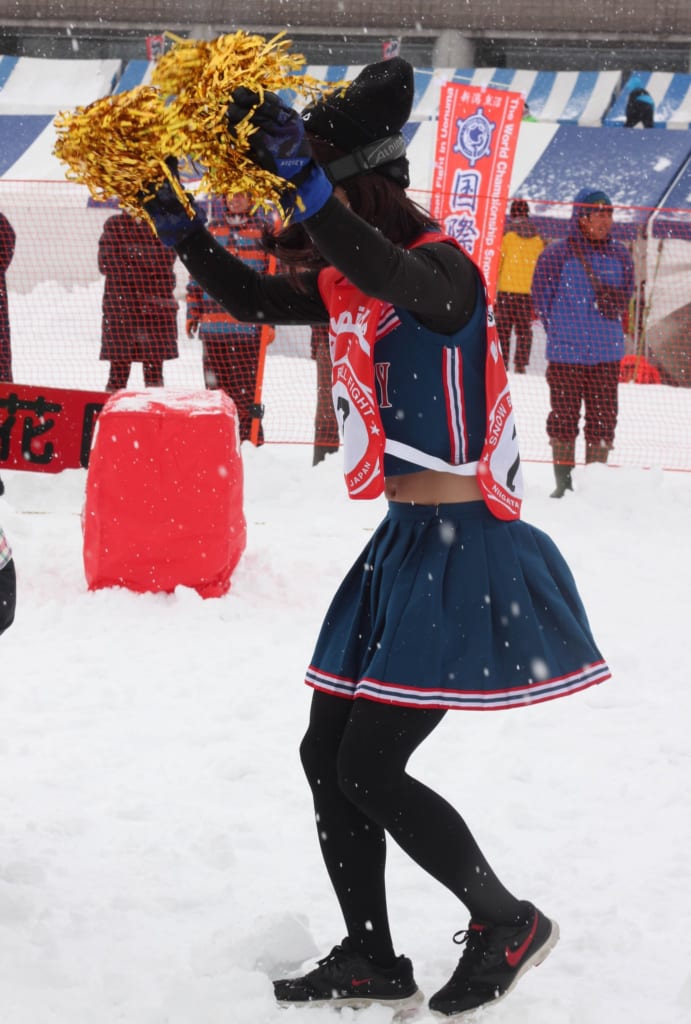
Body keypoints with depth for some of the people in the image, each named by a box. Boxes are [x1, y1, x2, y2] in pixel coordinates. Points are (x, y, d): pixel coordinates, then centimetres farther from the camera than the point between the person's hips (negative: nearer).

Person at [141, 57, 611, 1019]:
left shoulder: (441, 266, -18)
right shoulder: (351, 281, 8)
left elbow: (401, 286, -41)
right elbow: (256, 298, 19)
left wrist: (303, 177, -48)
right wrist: (179, 227, 7)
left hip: (465, 548, -9)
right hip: (406, 542, 9)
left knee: (370, 769, -7)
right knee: (328, 754, 10)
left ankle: (508, 922, 11)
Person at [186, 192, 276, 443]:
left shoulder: (264, 229, 4)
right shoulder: (210, 229, 12)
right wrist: (193, 314, 12)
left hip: (249, 327, -3)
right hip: (213, 325, 3)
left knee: (246, 391, -6)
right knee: (216, 387, 7)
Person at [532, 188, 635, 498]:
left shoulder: (620, 255, 4)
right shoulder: (557, 254, -7)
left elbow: (620, 302, 13)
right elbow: (542, 299, 1)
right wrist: (560, 333, 3)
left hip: (606, 355, 3)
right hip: (565, 355, -3)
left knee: (603, 420, 6)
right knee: (563, 418, 4)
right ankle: (563, 482, 12)